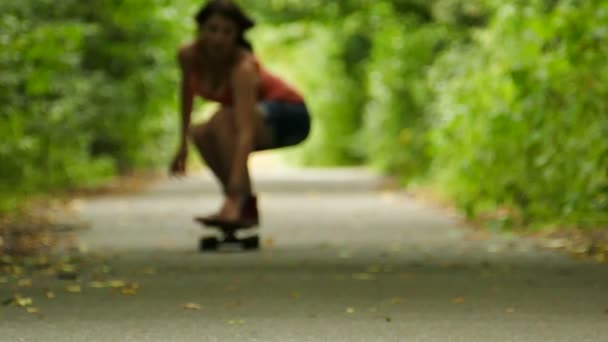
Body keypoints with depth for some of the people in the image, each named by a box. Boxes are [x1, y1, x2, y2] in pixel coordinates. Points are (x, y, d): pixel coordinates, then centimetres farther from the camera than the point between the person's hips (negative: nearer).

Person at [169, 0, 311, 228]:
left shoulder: (243, 67, -35)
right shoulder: (188, 55, -17)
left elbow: (246, 131, -45)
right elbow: (187, 89, 5)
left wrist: (236, 181, -56)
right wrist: (183, 143, 7)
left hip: (289, 116, -7)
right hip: (261, 115, 7)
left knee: (223, 119, -32)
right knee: (201, 134, -17)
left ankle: (237, 202, -30)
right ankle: (246, 207, -3)